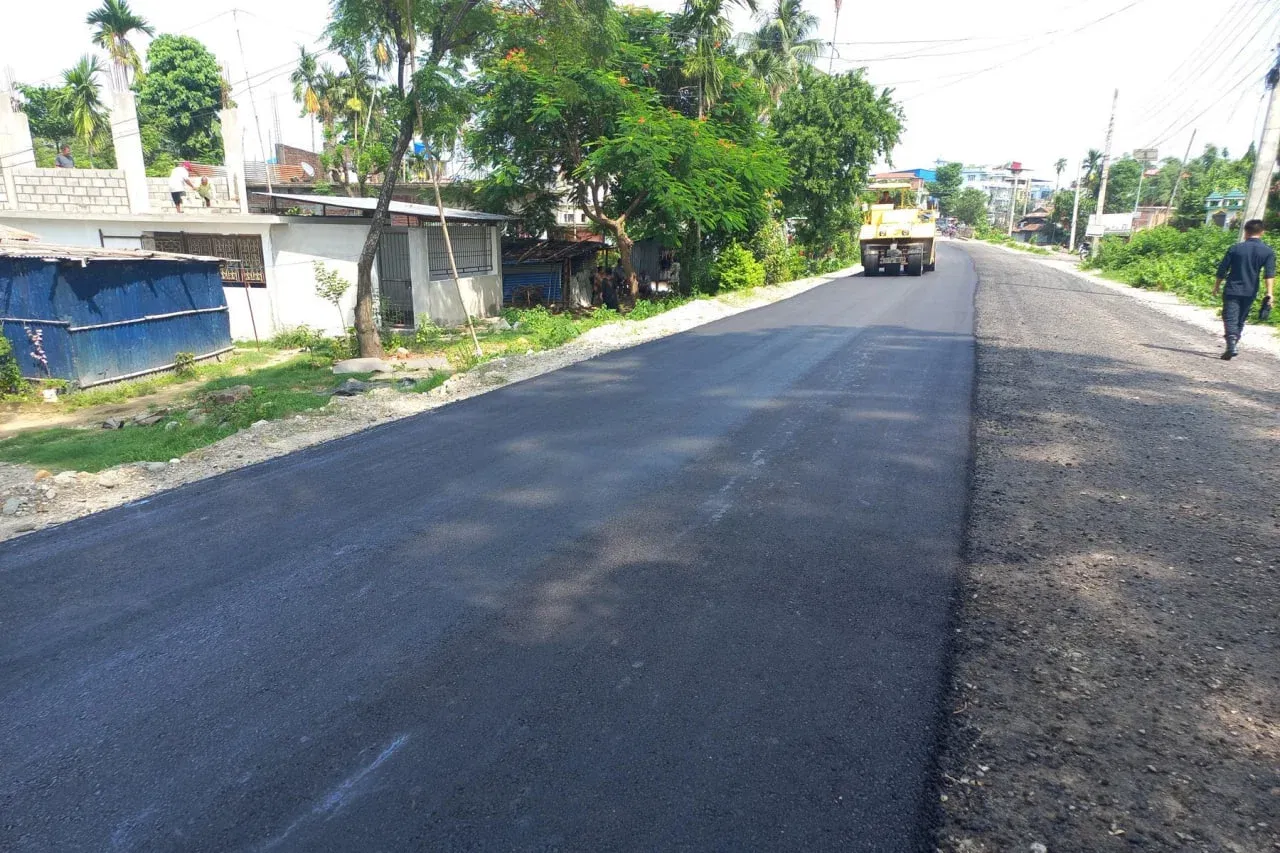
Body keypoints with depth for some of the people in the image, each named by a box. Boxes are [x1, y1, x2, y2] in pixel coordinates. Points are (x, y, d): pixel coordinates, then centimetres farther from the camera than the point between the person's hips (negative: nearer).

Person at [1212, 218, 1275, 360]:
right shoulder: (1268, 251, 2)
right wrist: (1270, 293, -12)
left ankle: (1232, 345, -25)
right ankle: (1234, 344, 23)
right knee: (1240, 320, 17)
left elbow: (1222, 270, 3)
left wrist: (1216, 287, 16)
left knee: (1230, 319, -7)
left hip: (1232, 290, -3)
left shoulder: (1235, 248, -1)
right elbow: (1270, 274, -9)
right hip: (1250, 292, 3)